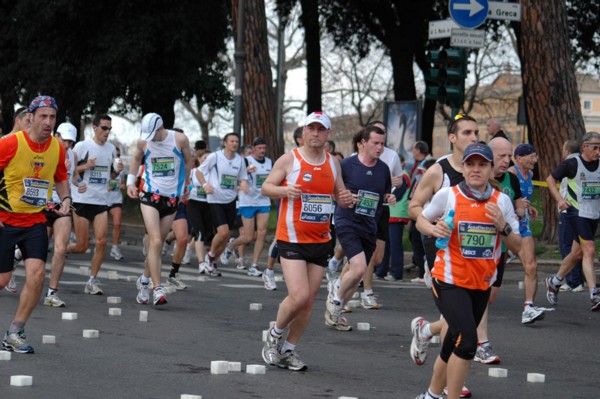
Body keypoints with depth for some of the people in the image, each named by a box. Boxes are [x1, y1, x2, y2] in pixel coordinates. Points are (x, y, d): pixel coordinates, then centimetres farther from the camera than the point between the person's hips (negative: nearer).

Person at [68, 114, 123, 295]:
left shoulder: (111, 149, 10)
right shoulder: (82, 146, -6)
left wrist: (117, 171, 0)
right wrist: (84, 166, -19)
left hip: (101, 201, 5)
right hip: (82, 200, -4)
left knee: (101, 241, -7)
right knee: (82, 246, -2)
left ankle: (92, 281, 2)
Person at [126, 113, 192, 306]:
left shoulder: (180, 140, -8)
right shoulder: (143, 142, -4)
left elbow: (188, 160, 11)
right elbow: (136, 159, 16)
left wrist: (185, 184, 19)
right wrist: (130, 181, 6)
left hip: (172, 198, 1)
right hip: (150, 195, -1)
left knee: (156, 244, 7)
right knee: (155, 242, -16)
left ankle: (144, 281, 29)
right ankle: (157, 289, -19)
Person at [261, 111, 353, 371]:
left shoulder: (333, 163, 10)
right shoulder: (289, 160, -5)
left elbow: (338, 194, 20)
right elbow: (266, 187, -1)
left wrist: (345, 199, -4)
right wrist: (285, 190, -22)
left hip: (320, 241, 5)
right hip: (292, 239, -5)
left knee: (308, 302, 5)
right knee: (299, 296, -17)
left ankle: (288, 350, 17)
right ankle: (275, 335, 9)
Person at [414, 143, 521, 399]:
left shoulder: (502, 200, 1)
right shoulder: (447, 195, -6)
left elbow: (517, 246, 4)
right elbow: (421, 220, 9)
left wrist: (503, 226, -14)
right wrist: (434, 229, -13)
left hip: (482, 285, 4)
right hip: (449, 282, -4)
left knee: (454, 344, 15)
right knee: (467, 342, -19)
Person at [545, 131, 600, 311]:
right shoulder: (572, 164, -9)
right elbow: (550, 179, 1)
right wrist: (559, 199, -10)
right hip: (577, 213, -6)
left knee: (578, 253, 14)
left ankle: (554, 282, 36)